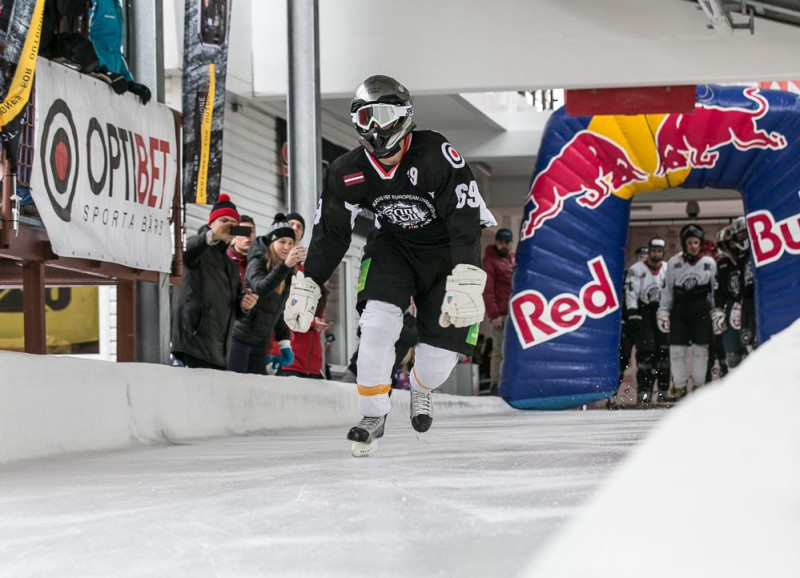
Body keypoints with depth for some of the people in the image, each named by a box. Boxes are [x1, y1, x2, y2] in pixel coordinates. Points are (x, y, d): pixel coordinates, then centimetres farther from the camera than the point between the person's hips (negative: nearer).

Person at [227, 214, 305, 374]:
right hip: (240, 339, -7)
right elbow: (260, 289, -29)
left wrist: (285, 344, 10)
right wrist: (285, 265, -39)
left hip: (261, 344, 7)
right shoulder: (258, 262, -7)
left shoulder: (287, 274, 13)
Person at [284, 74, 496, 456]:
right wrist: (306, 286, -8)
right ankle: (373, 416, -5)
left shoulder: (435, 155, -30)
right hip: (392, 245, 2)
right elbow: (331, 233, -4)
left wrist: (466, 281, -45)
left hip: (446, 249, -2)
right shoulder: (348, 173, -15)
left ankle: (421, 388, 33)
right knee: (378, 323, -22)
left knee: (442, 349, -6)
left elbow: (464, 220, -35)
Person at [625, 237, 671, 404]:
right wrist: (633, 315, -19)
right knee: (646, 352, -12)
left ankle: (663, 391, 7)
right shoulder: (637, 269, -3)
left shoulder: (668, 270, 10)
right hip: (643, 314, -4)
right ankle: (644, 392, -10)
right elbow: (631, 294, -10)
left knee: (664, 352, 0)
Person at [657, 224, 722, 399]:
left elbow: (716, 290, 9)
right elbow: (666, 289, 9)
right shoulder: (674, 263, 6)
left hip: (701, 311, 0)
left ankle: (698, 386, 12)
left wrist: (717, 313, 6)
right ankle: (680, 387, 6)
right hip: (679, 310, 0)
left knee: (700, 350, 1)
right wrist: (663, 312, 6)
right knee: (677, 350, -3)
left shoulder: (709, 263, 5)